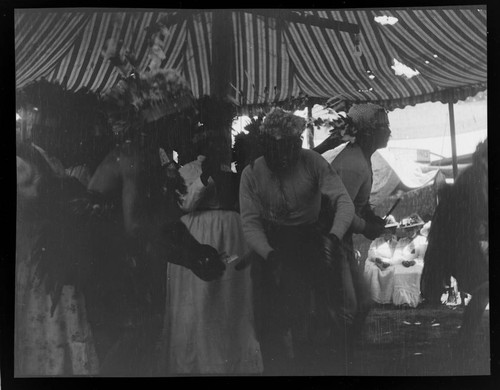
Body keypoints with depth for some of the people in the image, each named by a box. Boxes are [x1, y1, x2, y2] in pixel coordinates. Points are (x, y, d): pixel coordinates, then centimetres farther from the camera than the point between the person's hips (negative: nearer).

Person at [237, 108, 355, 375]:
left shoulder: (313, 163, -12)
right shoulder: (252, 173, -7)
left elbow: (344, 202, -17)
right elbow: (250, 222, -9)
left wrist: (333, 237, -35)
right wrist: (270, 254, -25)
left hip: (309, 243, -1)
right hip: (269, 247, 1)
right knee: (273, 327, 1)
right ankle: (276, 368, 21)